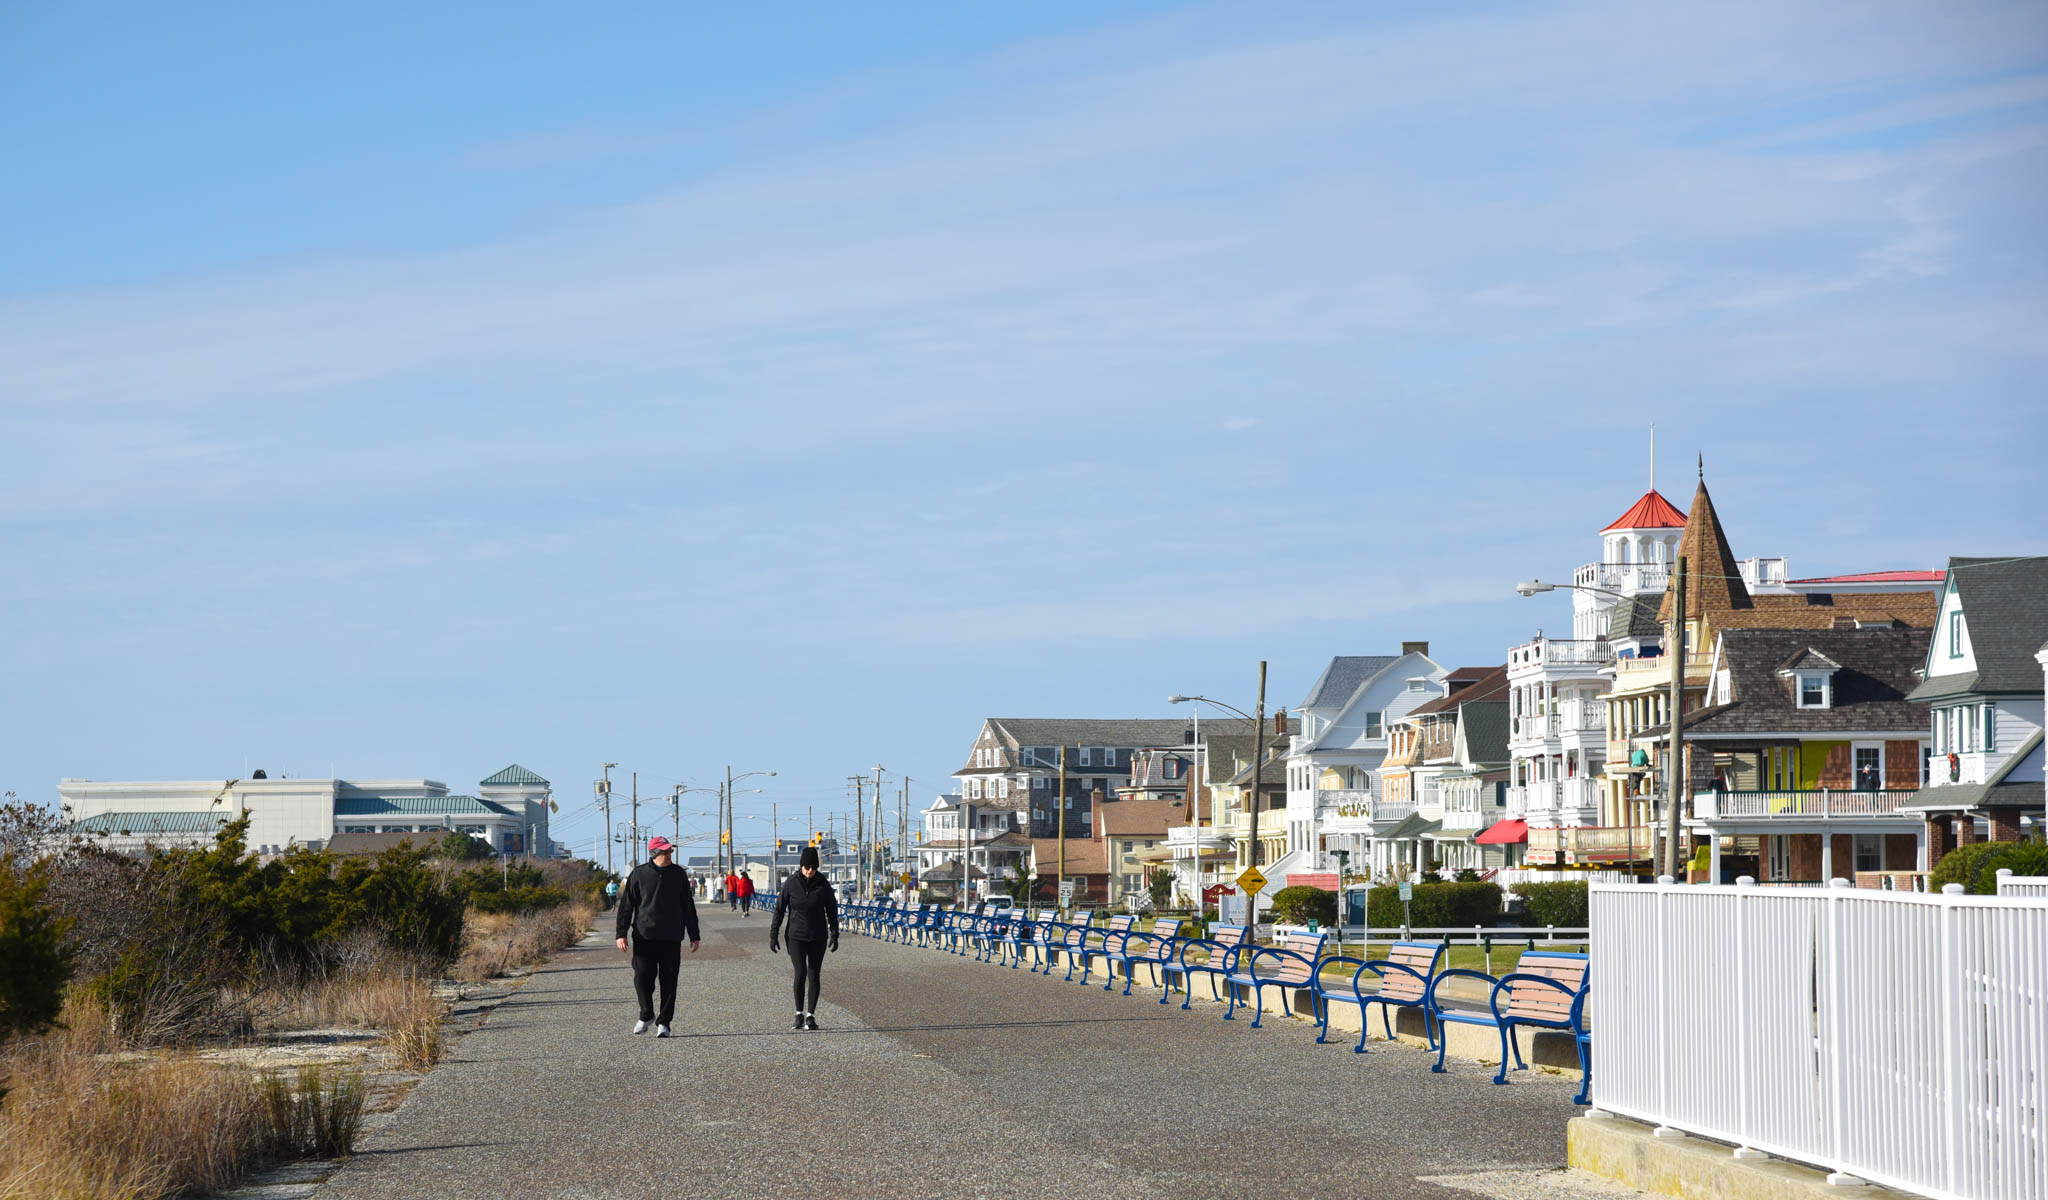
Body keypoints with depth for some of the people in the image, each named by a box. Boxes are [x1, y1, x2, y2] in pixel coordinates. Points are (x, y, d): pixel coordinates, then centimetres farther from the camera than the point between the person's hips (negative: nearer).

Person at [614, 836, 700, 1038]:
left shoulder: (679, 875, 7)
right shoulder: (639, 875, 0)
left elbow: (688, 907, 13)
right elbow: (626, 905, 1)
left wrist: (694, 936, 11)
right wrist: (621, 933, -6)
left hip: (671, 938, 2)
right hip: (644, 937, -2)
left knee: (668, 982, 1)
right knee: (642, 978, -3)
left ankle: (664, 1022, 9)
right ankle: (646, 1015, 19)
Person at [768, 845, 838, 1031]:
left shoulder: (823, 884, -4)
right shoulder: (791, 883, -7)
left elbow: (832, 910, 3)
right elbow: (779, 909, -1)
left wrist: (834, 935, -3)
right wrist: (773, 935, -2)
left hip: (818, 938, 1)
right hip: (797, 937, -1)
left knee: (814, 975, 3)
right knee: (800, 974, -13)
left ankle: (811, 1015, 11)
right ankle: (799, 1013, 4)